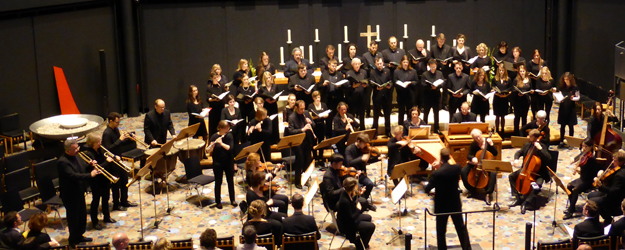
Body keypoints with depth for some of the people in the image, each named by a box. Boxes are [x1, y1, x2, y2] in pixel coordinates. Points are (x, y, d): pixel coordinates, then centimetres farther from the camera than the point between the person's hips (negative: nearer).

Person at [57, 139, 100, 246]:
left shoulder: (75, 157, 1)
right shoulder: (62, 162, -26)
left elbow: (82, 169, 13)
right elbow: (73, 176, -35)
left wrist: (90, 165, -7)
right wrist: (90, 175, -35)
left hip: (79, 192, 9)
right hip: (70, 195, -9)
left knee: (82, 215, 20)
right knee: (73, 218, 6)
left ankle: (79, 236, 39)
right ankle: (73, 240, 23)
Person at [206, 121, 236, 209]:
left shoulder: (229, 136, -5)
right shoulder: (214, 137, -11)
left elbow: (231, 148, -16)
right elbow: (208, 151, -15)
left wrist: (221, 143, -28)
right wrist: (212, 145, -35)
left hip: (228, 163, 2)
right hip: (218, 164, -2)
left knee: (230, 181, 12)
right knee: (218, 182, 5)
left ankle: (232, 200, 27)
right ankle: (218, 202, 18)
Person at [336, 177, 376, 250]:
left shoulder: (345, 192, -10)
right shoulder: (345, 201, -37)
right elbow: (351, 218, -28)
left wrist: (355, 195, -7)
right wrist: (359, 209, -15)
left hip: (348, 217, 10)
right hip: (346, 225, -10)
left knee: (368, 217, 25)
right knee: (371, 226, -5)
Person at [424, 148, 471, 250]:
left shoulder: (436, 173, -23)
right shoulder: (457, 168, -11)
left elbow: (427, 190, -14)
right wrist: (441, 166, 6)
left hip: (441, 206, -4)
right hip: (455, 204, 4)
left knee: (441, 231, 10)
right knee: (461, 228, 20)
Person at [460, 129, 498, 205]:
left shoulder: (488, 141, -7)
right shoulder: (473, 144, -5)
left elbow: (495, 154, -10)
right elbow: (468, 155, -6)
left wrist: (491, 145, -25)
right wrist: (472, 158, -30)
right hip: (476, 163, 2)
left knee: (493, 174, -34)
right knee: (463, 171, -20)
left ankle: (488, 193, -26)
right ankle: (472, 190, -1)